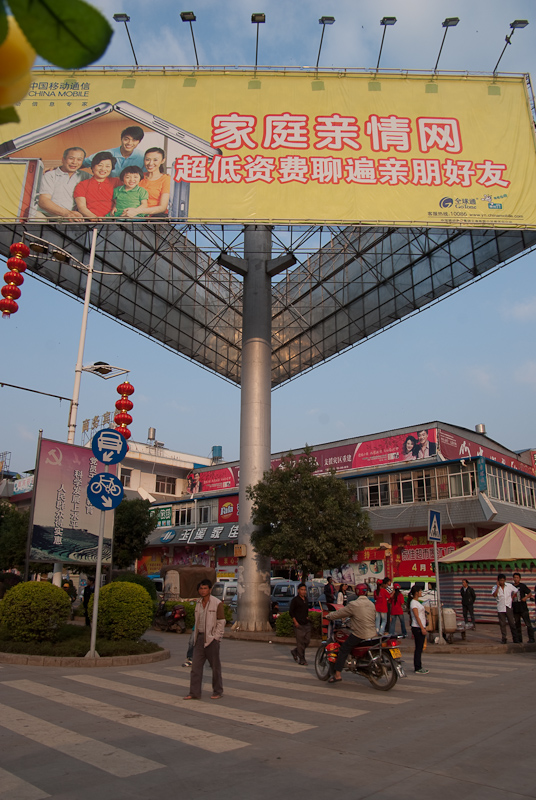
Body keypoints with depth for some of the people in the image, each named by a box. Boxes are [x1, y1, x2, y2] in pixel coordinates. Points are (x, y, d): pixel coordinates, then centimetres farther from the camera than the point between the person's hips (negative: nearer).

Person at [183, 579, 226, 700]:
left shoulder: (217, 603, -10)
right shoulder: (198, 603, 9)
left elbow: (221, 622, -10)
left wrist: (215, 638, -14)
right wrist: (196, 636, 10)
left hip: (212, 638, -6)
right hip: (200, 637, 6)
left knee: (215, 666, 6)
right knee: (196, 665, 4)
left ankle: (218, 692, 19)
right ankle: (194, 692, 10)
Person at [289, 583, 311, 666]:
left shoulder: (306, 599, 13)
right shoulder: (295, 600, -8)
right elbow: (291, 611, -8)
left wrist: (307, 616, 13)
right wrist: (295, 622, -13)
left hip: (306, 624, 7)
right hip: (299, 624, -7)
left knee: (307, 641, 8)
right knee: (300, 642, -4)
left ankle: (295, 652, 28)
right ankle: (301, 660, 7)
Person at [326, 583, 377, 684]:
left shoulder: (354, 604, -12)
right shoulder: (371, 604, 9)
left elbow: (340, 612, -6)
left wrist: (329, 615, 12)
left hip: (359, 635, -7)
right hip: (372, 634, 7)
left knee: (343, 650, 0)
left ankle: (337, 674, -4)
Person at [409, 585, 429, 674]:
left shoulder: (417, 602, 17)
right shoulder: (413, 602, -13)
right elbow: (417, 616, -18)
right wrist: (422, 628, -21)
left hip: (420, 627, 9)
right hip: (417, 628, -9)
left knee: (419, 648, 11)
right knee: (419, 648, -6)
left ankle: (417, 666, 16)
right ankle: (418, 668, -2)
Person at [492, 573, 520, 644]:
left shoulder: (509, 586, 1)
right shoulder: (496, 587, -2)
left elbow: (516, 592, 15)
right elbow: (494, 595, -18)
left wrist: (512, 598, 9)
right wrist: (498, 586, -18)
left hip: (508, 607, 1)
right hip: (500, 608, 0)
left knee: (512, 623, 2)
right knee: (502, 624, 3)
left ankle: (515, 638, 13)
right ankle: (503, 639, 10)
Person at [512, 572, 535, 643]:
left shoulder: (523, 586, -1)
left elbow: (530, 593, -3)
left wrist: (526, 597, -20)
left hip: (523, 609, -4)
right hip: (515, 609, 4)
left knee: (528, 624, -8)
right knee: (517, 625, 10)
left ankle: (531, 638, -2)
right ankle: (519, 639, 18)